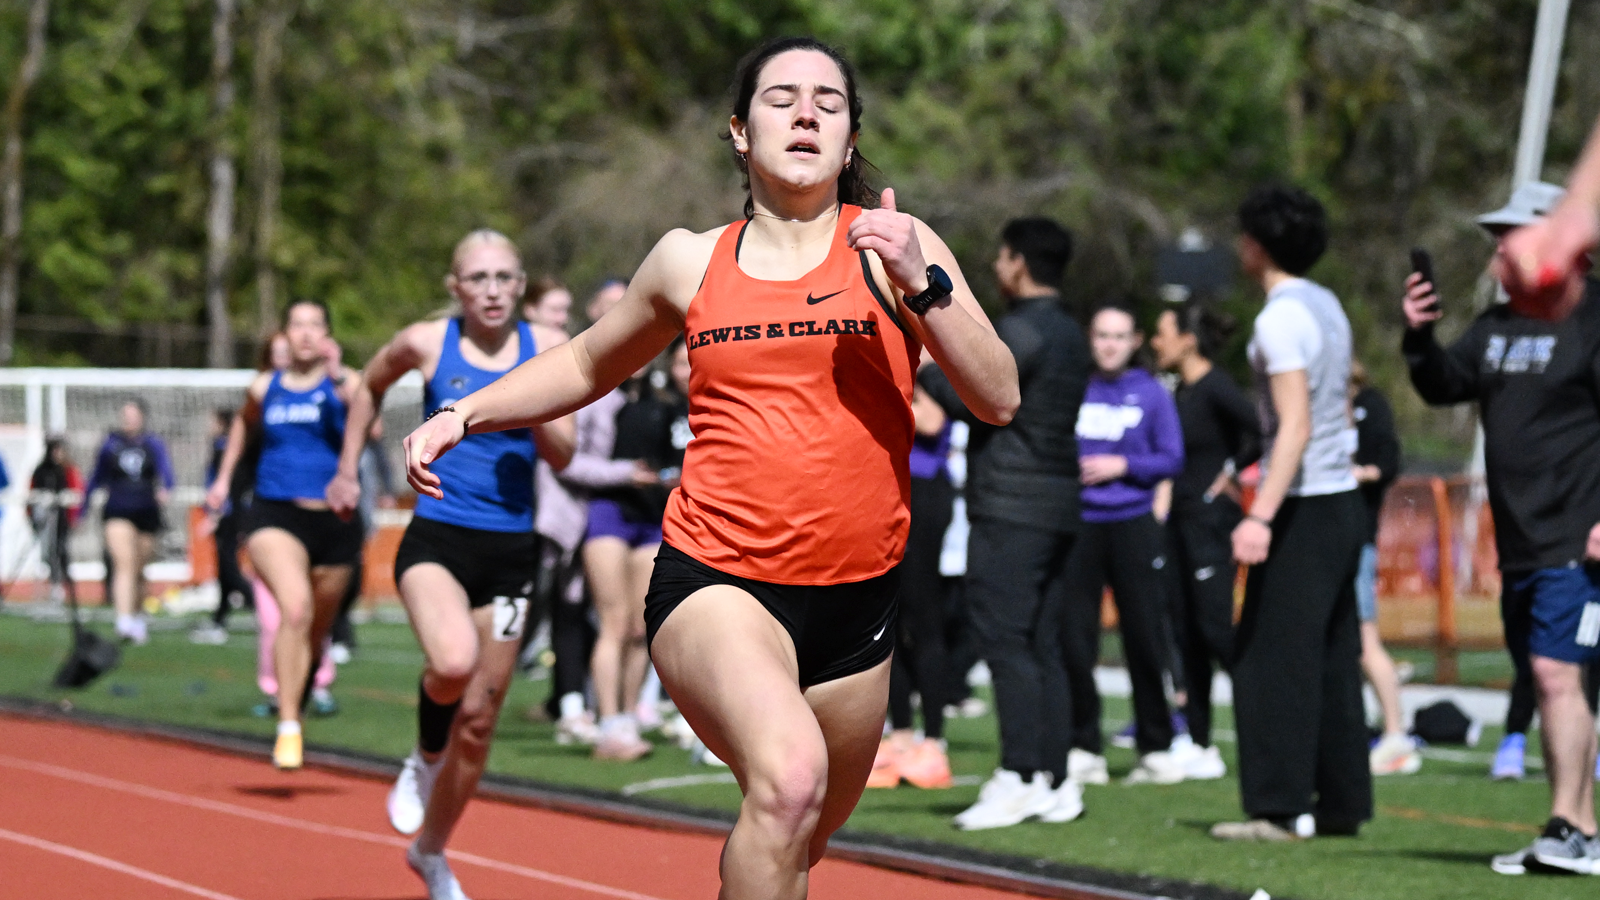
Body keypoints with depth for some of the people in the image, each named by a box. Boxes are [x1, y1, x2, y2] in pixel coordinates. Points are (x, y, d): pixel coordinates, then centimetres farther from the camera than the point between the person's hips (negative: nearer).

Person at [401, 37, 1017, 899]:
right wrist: (462, 415, 14)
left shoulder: (895, 246, 4)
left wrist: (922, 284, -18)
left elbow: (998, 400, -5)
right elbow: (587, 365, 26)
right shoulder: (690, 262, 7)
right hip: (715, 583, -2)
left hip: (856, 604, 2)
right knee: (790, 774, -31)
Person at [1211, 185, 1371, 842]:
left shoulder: (1281, 319, -14)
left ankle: (1281, 807, -8)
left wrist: (1261, 515, -29)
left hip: (1303, 508, -9)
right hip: (1341, 497, 9)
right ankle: (1342, 801, 13)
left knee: (1273, 659, -7)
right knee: (1333, 659, 11)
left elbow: (1295, 427, -23)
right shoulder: (1327, 306, 15)